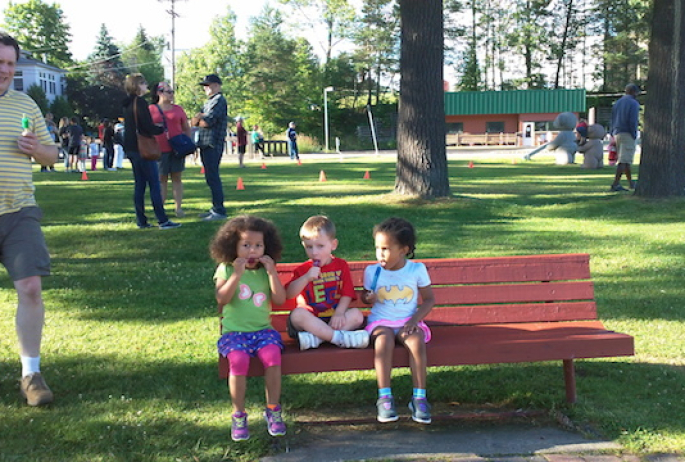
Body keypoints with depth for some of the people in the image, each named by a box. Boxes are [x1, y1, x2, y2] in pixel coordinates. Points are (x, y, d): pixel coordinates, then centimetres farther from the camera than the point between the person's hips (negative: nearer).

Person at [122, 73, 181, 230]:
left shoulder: (128, 104, 14)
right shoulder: (140, 102, -14)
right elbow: (148, 127, -18)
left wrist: (155, 128, 16)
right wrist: (162, 129, 0)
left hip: (131, 148, 9)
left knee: (139, 185, 11)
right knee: (154, 184, -7)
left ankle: (141, 220, 11)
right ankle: (162, 220, -7)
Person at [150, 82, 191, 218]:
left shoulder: (178, 109, 10)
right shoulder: (151, 109, 4)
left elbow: (187, 128, 15)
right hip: (159, 149, -2)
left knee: (177, 178, 3)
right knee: (161, 179, 2)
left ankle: (179, 208, 5)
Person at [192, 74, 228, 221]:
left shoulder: (219, 100, -9)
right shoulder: (209, 102, 22)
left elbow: (207, 122, -17)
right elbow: (194, 122, 15)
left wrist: (200, 119, 4)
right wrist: (200, 116, -6)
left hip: (212, 146, -10)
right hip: (205, 145, 10)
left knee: (213, 177, -10)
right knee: (211, 177, 13)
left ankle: (220, 211, -9)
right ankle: (215, 208, 20)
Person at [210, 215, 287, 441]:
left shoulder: (265, 270, 8)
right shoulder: (226, 269, 2)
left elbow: (280, 299, -3)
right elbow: (222, 299, -11)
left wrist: (272, 271, -9)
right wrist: (237, 274, -17)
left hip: (263, 329, 2)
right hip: (234, 332, -1)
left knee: (272, 354, -28)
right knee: (239, 359, -30)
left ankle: (273, 410, -10)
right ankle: (238, 415, -12)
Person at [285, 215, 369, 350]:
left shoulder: (341, 266, 7)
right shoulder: (302, 270, 5)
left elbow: (347, 294, -1)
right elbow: (288, 294, -9)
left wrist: (339, 314, -18)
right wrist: (306, 278, -22)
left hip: (333, 319, 1)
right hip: (310, 320, -1)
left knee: (357, 315, -24)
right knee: (297, 314, -32)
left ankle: (313, 338, -36)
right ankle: (340, 337, -36)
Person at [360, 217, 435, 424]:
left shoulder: (417, 270, -2)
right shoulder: (372, 271, 1)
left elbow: (429, 299, 4)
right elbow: (364, 296, 14)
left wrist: (415, 319, -12)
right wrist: (368, 298, -12)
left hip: (408, 321, 0)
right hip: (381, 321, 0)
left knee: (417, 341, -33)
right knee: (384, 341, -35)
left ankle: (419, 397, -25)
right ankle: (384, 397, -28)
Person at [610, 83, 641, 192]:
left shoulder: (617, 103, 16)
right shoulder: (634, 103, -7)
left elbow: (612, 121, 15)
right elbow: (633, 122, -17)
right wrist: (634, 136, -11)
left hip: (617, 134, 8)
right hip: (628, 134, -8)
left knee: (625, 159, 16)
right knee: (624, 160, -9)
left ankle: (631, 182, 24)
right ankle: (615, 184, -16)